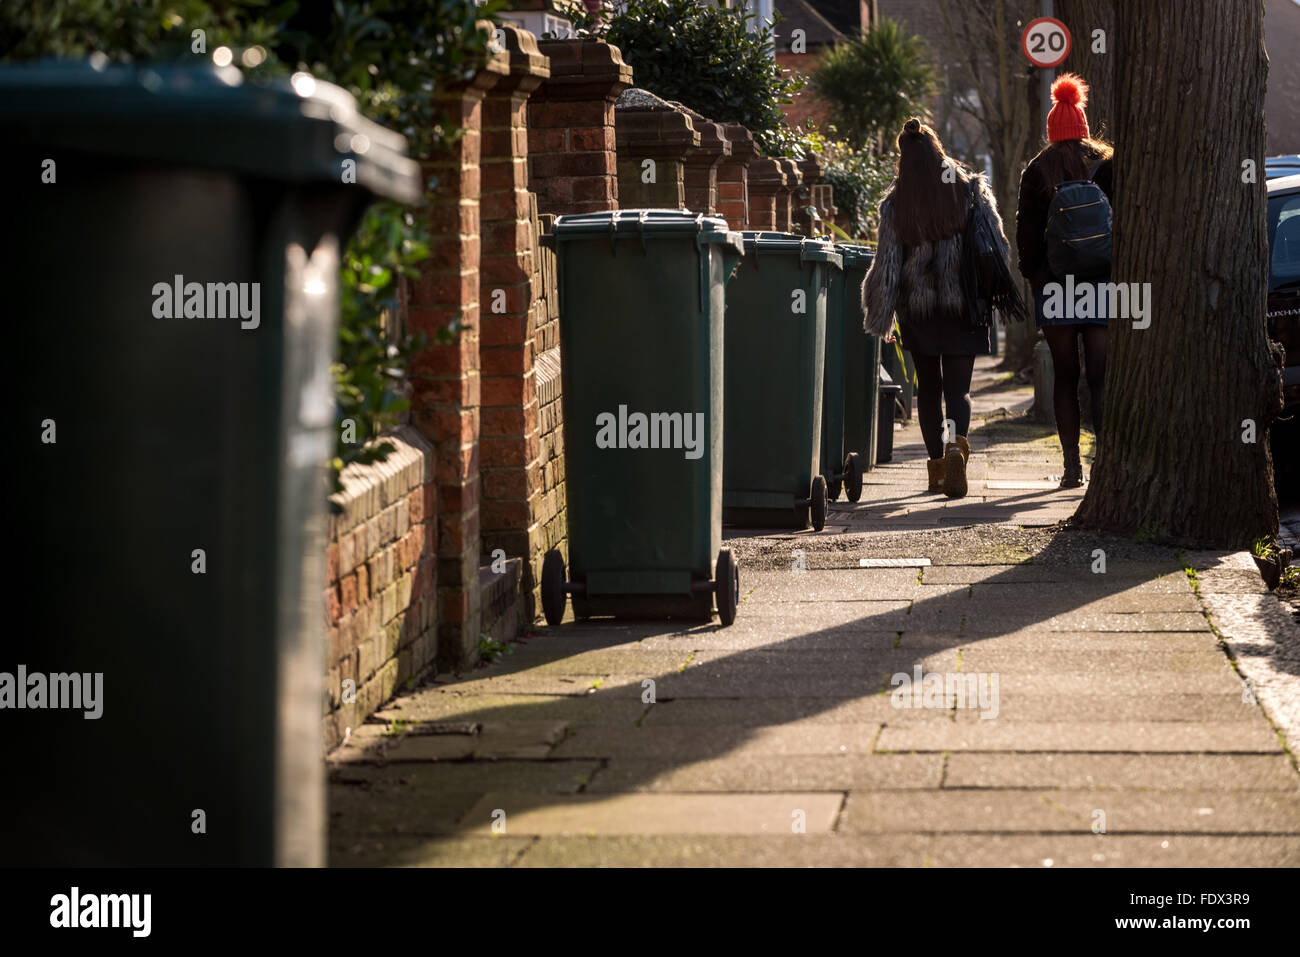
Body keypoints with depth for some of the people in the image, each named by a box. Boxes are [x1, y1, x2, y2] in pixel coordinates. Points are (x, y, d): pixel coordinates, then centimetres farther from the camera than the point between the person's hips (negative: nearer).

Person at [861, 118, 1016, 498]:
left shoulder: (895, 202, -2)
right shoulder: (972, 189, -1)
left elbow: (887, 264, -2)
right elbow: (997, 245, 1)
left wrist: (880, 319, 4)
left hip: (916, 307, 0)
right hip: (963, 306, 0)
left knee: (928, 385, 14)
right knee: (958, 387, 1)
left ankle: (937, 466, 17)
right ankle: (957, 444, -27)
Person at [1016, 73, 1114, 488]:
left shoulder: (1036, 171, 2)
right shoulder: (1108, 164, 3)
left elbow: (1026, 232, 0)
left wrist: (1033, 276, 7)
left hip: (1055, 284, 0)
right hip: (1102, 283, 0)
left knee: (1065, 376, 6)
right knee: (1099, 374, -1)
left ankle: (1071, 463, 4)